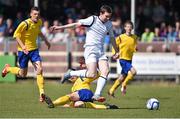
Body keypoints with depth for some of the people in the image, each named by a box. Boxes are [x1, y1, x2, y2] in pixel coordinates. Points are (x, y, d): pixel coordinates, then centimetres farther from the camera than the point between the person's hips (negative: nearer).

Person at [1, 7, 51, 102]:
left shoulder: (39, 22, 1)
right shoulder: (25, 24, -20)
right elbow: (16, 35, -17)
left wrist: (45, 40, 17)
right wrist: (22, 46, -28)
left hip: (34, 49, 5)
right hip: (23, 50, -5)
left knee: (39, 70, -14)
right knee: (23, 74, 7)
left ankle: (41, 93, -14)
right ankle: (8, 68, 37)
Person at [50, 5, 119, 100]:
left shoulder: (109, 24, 12)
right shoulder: (93, 20, -7)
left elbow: (112, 38, 27)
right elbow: (77, 24, -9)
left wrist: (116, 52, 34)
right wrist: (60, 27, -13)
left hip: (101, 52, 6)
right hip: (90, 50, -6)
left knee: (105, 71, -15)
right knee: (92, 74, -19)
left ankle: (97, 94, -15)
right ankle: (71, 74, 3)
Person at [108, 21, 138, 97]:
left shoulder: (134, 37, 6)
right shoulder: (121, 37, -6)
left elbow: (134, 48, 12)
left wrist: (135, 49, -10)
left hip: (129, 59, 6)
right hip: (123, 59, -6)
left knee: (122, 77, 10)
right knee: (133, 72, -23)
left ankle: (111, 91, 23)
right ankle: (124, 85, -3)